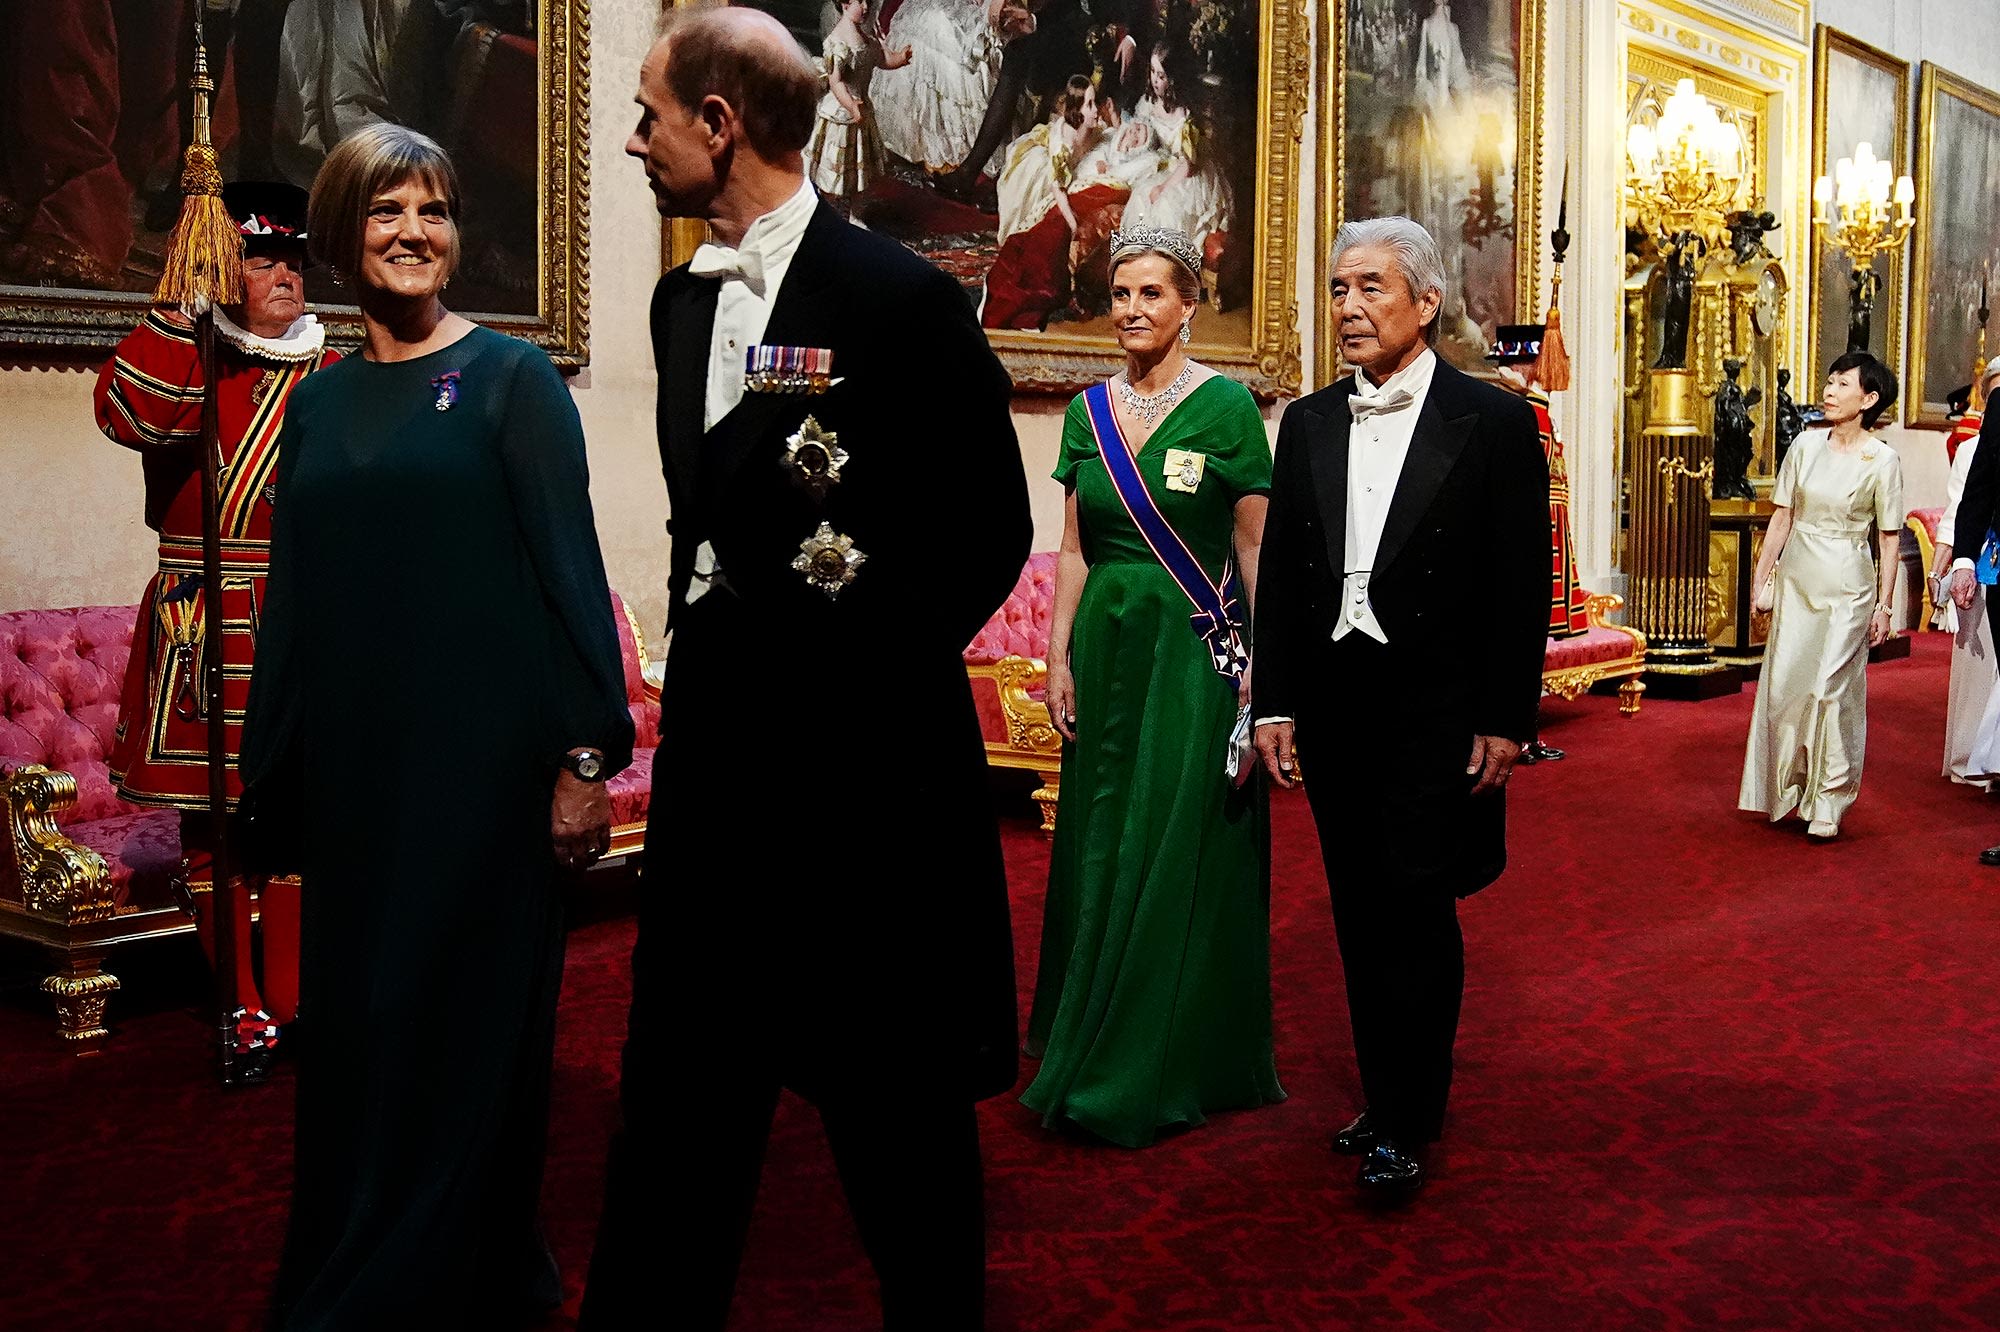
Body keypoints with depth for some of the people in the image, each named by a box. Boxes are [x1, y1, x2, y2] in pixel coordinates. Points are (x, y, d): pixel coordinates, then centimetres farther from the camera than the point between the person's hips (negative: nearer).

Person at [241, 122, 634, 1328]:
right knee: (355, 1026, 13)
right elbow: (294, 596, 14)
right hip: (352, 769, 5)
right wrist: (273, 777, 13)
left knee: (465, 1025, 3)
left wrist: (587, 755, -14)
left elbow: (570, 567, -8)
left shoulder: (512, 377, -3)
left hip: (484, 762, -5)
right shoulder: (320, 402, 11)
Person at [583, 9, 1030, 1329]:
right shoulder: (684, 296, 11)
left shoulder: (903, 297, -11)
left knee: (894, 1076, 8)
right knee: (686, 1069, 14)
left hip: (861, 746, -6)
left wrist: (863, 668, -8)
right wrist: (703, 647, 9)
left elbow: (988, 531, -9)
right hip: (718, 731, 7)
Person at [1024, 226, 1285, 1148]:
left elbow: (1255, 546, -6)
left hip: (1196, 646, -5)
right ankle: (1095, 1037, 26)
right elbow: (1073, 548, 10)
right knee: (1103, 839, 11)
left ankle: (1165, 1068, 12)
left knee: (1181, 849, 0)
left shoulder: (1225, 405, -6)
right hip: (1108, 640, 5)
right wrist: (1059, 657, 3)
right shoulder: (1089, 411, 9)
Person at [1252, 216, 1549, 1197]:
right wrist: (1274, 702, 3)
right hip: (1333, 706, 5)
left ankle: (1407, 1123, 8)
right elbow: (1277, 572, 9)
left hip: (1438, 712, -4)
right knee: (1361, 913, 10)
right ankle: (1386, 1096, 23)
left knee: (1416, 910, -4)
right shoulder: (1308, 424, 9)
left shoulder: (1494, 422, -3)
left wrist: (1505, 720, -8)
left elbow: (1522, 585, -5)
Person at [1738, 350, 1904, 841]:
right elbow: (1782, 516, 7)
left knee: (1832, 690, -4)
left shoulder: (1882, 460, -7)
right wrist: (1761, 579, 6)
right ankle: (1788, 788, 23)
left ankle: (1828, 802, 7)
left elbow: (1889, 539, -4)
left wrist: (1884, 605, -5)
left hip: (1847, 588, -4)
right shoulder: (1806, 445, 2)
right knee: (1784, 685, 6)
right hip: (1796, 580, 4)